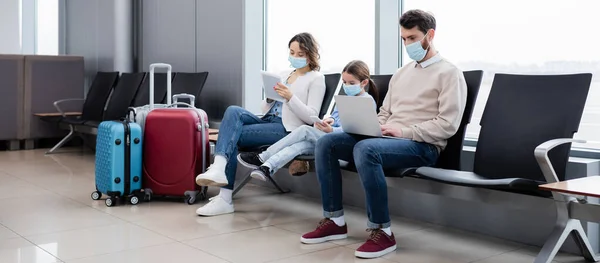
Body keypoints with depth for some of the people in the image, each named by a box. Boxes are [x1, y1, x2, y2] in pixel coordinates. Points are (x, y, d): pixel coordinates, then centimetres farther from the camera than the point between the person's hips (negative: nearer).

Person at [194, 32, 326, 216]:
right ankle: (218, 168, -37)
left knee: (232, 136, -21)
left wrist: (291, 97, -19)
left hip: (287, 129, -7)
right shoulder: (285, 74, 24)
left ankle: (225, 198, -23)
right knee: (233, 111, -22)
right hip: (267, 121, 7)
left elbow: (311, 117, -7)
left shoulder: (316, 78, 2)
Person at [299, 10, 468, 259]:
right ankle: (335, 220, -6)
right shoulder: (401, 73, 22)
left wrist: (404, 131, -19)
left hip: (422, 146, -8)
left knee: (366, 149, -37)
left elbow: (447, 125, -12)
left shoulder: (449, 73, -1)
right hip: (386, 138, 8)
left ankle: (382, 232, -27)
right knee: (326, 143, -10)